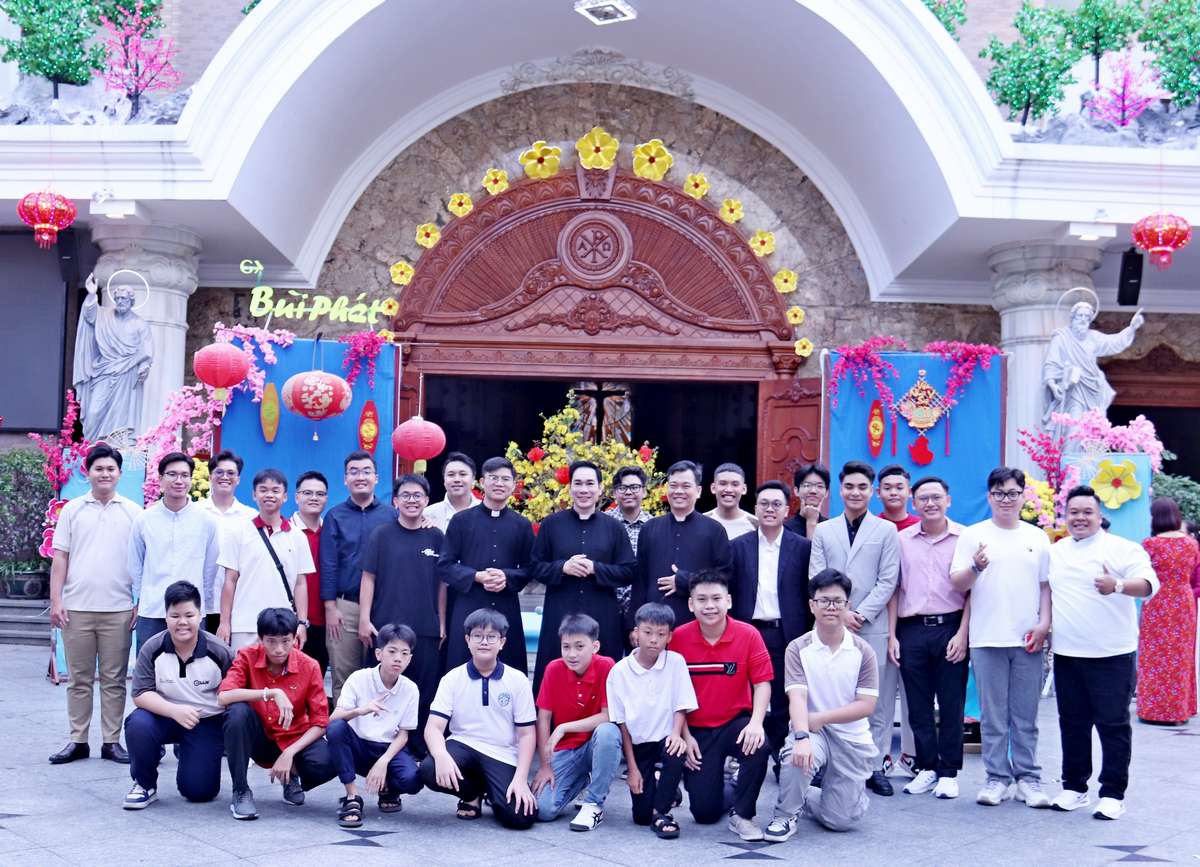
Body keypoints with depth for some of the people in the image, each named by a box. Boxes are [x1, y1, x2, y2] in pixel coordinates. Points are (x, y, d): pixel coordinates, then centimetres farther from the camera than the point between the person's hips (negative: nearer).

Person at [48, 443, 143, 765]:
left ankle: (111, 741, 10)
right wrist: (56, 600, -1)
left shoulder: (133, 512, 5)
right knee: (79, 678, 6)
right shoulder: (72, 510, 7)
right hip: (76, 608, 1)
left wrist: (142, 602, 0)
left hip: (118, 610, -1)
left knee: (114, 679, 4)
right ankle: (78, 741, 13)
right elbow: (60, 558, 6)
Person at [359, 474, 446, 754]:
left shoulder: (436, 537, 7)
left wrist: (442, 624, 8)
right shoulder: (381, 535, 2)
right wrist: (364, 620, -5)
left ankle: (420, 748, 15)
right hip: (386, 626, -1)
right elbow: (368, 578, 1)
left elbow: (442, 583, 10)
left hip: (427, 629, 1)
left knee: (425, 691, 3)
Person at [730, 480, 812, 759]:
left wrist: (808, 637, 0)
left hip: (786, 635, -1)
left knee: (784, 701, 3)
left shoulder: (802, 547, 3)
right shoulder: (738, 546, 7)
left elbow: (809, 593, 3)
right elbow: (729, 591, 7)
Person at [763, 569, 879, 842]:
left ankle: (804, 799, 32)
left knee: (840, 820, -3)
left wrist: (820, 718, -17)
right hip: (813, 732, -1)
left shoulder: (863, 651, -4)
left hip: (851, 738, 1)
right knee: (797, 755, -37)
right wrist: (801, 736, -36)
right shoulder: (798, 649, -6)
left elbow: (866, 706, -8)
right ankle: (786, 816, -10)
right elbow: (796, 698, -18)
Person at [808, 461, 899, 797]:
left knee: (877, 700, 0)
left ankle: (875, 765, 7)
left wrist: (860, 614, -9)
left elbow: (887, 582, 0)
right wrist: (840, 613, -8)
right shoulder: (823, 531, 13)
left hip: (872, 627, -1)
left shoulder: (886, 530, 7)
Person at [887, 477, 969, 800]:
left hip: (950, 627, -2)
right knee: (918, 705, 6)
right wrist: (892, 635, 5)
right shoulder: (902, 540, 8)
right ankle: (926, 767, 17)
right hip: (911, 629, 2)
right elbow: (894, 589, 11)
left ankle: (948, 772, 10)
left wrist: (962, 633, -7)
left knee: (951, 705, 2)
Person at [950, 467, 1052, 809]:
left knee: (1026, 716, 5)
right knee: (993, 716, 2)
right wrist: (976, 567, -20)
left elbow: (1046, 585, 13)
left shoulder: (1038, 538, 11)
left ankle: (1028, 778, 12)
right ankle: (997, 778, 9)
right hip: (987, 639, -1)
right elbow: (957, 584, 0)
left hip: (1027, 639, 2)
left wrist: (1044, 624, 0)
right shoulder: (973, 535, 4)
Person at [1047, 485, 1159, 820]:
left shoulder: (1122, 548, -4)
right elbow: (1044, 591, 23)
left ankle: (1112, 794, 4)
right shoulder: (1054, 552, 13)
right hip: (1067, 654, 5)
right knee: (1073, 724, 12)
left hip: (1111, 655, -5)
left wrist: (1118, 586, -33)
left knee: (1113, 724, -2)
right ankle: (1074, 788, 22)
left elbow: (1148, 583, -15)